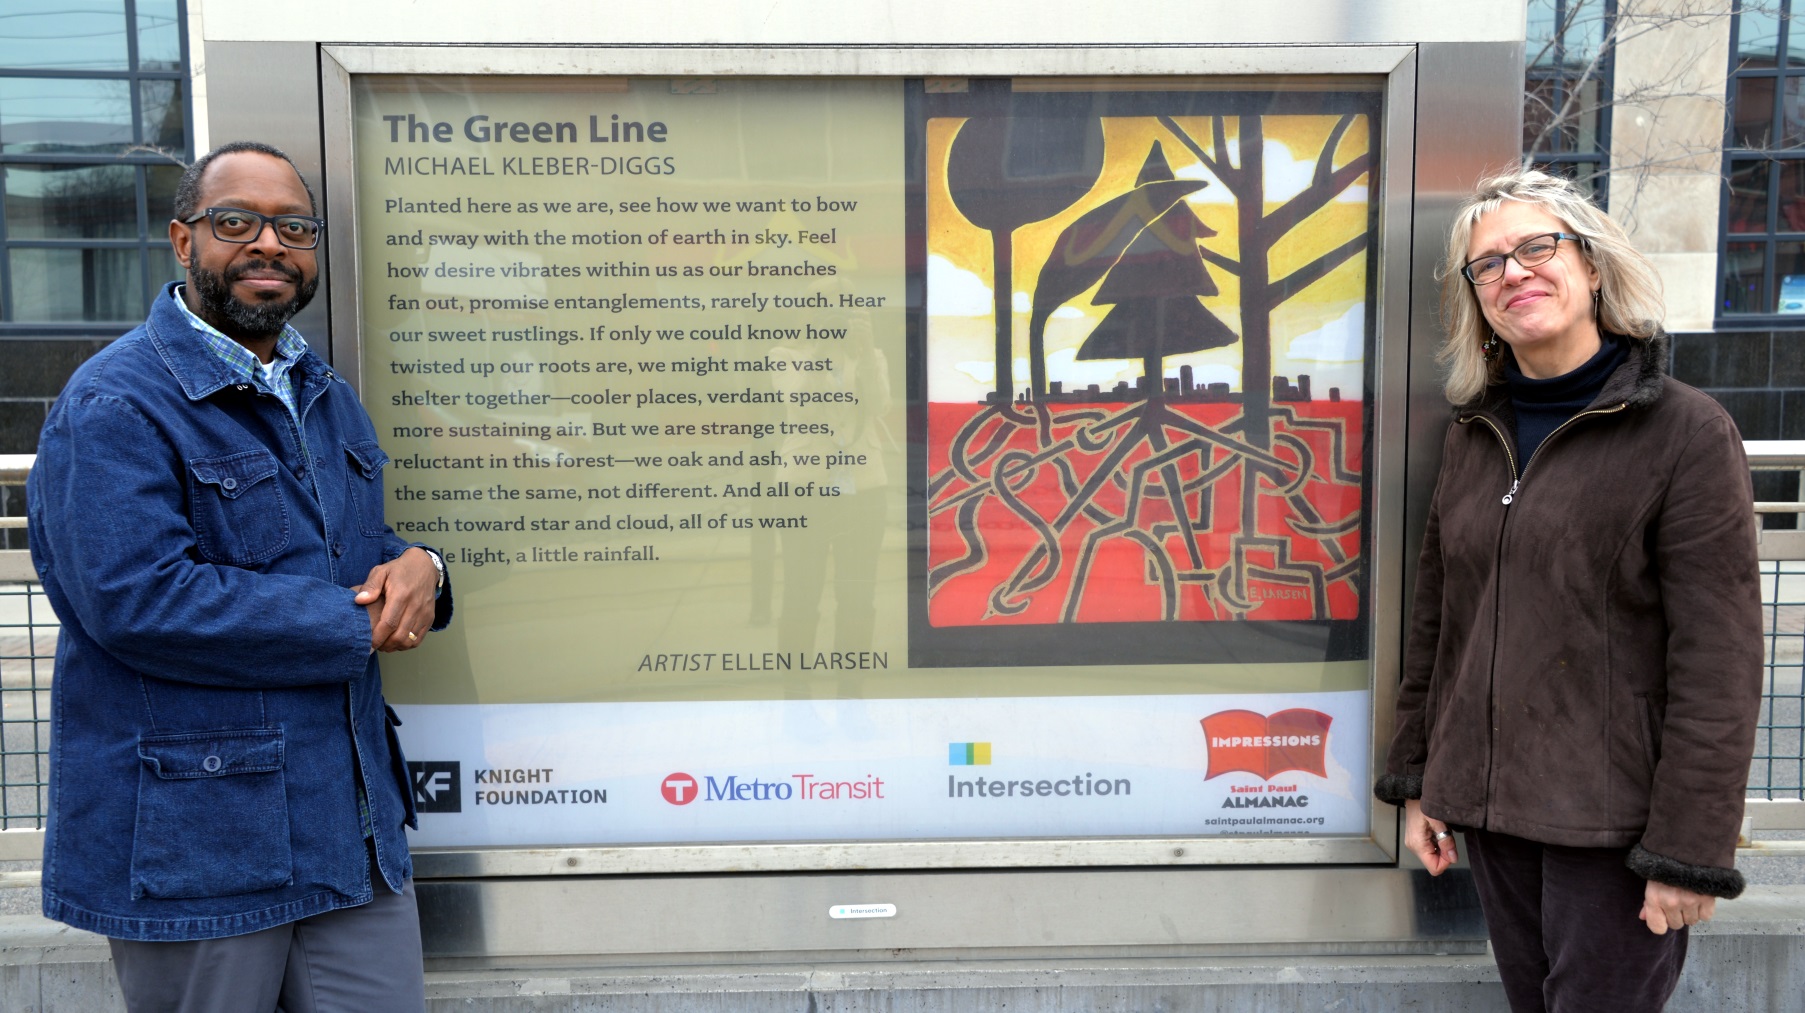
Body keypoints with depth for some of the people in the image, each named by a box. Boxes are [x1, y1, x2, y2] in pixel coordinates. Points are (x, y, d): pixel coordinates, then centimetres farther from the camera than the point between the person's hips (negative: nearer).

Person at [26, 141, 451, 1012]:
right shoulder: (116, 405, -11)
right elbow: (138, 598, -22)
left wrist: (418, 567, -4)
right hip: (192, 837, -6)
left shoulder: (328, 397, 15)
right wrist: (359, 624, -17)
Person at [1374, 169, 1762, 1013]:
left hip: (1613, 819, -5)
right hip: (1489, 807, 5)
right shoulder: (1474, 436, 9)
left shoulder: (1688, 432, -8)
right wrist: (1416, 778, 12)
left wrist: (1689, 849, -14)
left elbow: (1718, 665, -12)